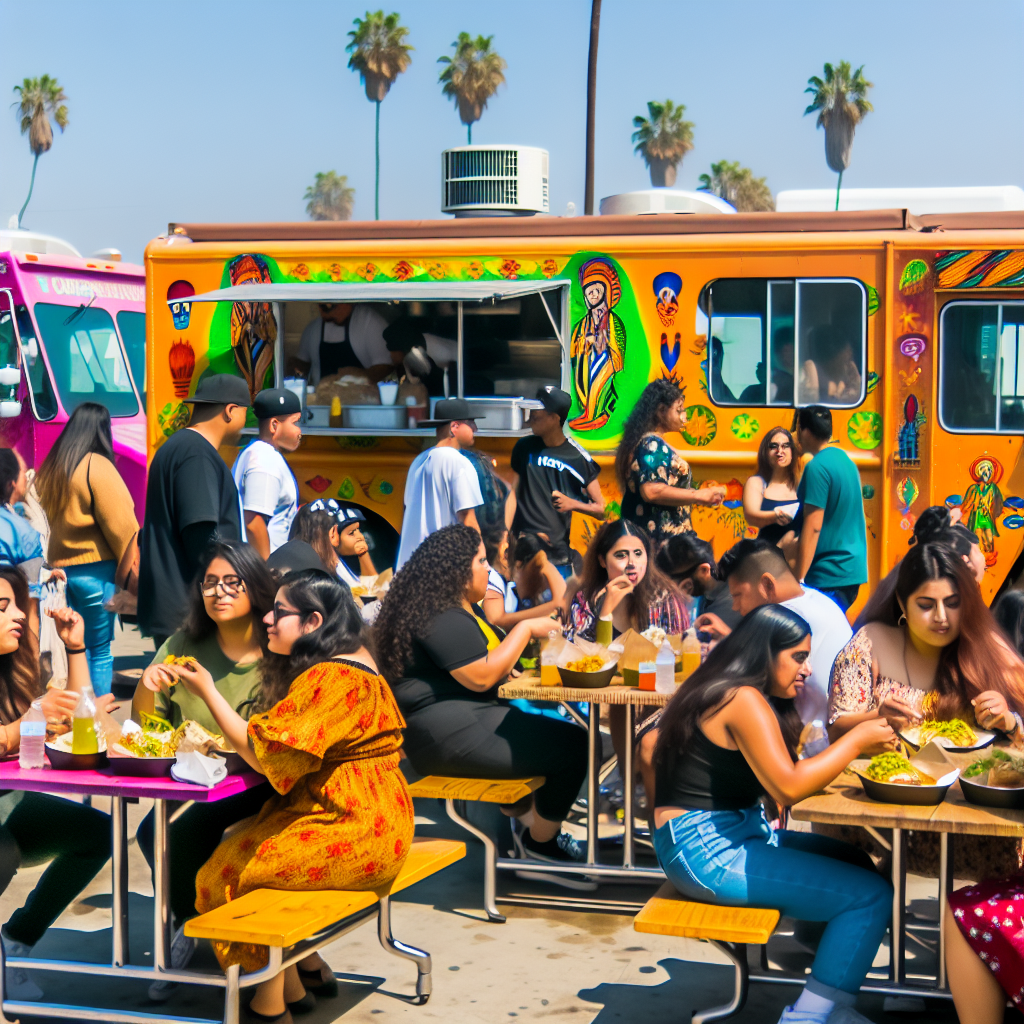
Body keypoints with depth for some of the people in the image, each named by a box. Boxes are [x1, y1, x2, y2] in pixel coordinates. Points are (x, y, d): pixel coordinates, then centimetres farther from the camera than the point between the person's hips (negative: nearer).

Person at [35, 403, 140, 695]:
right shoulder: (98, 467, -11)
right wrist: (134, 572, -4)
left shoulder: (50, 468, 11)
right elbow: (121, 527, -11)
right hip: (96, 570, -6)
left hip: (59, 568, 6)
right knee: (100, 651, 0)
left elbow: (48, 519, 14)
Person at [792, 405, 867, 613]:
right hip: (852, 570, 9)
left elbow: (813, 527, -21)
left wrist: (799, 579, -20)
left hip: (828, 577, -9)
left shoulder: (817, 467, -16)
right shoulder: (844, 458, 12)